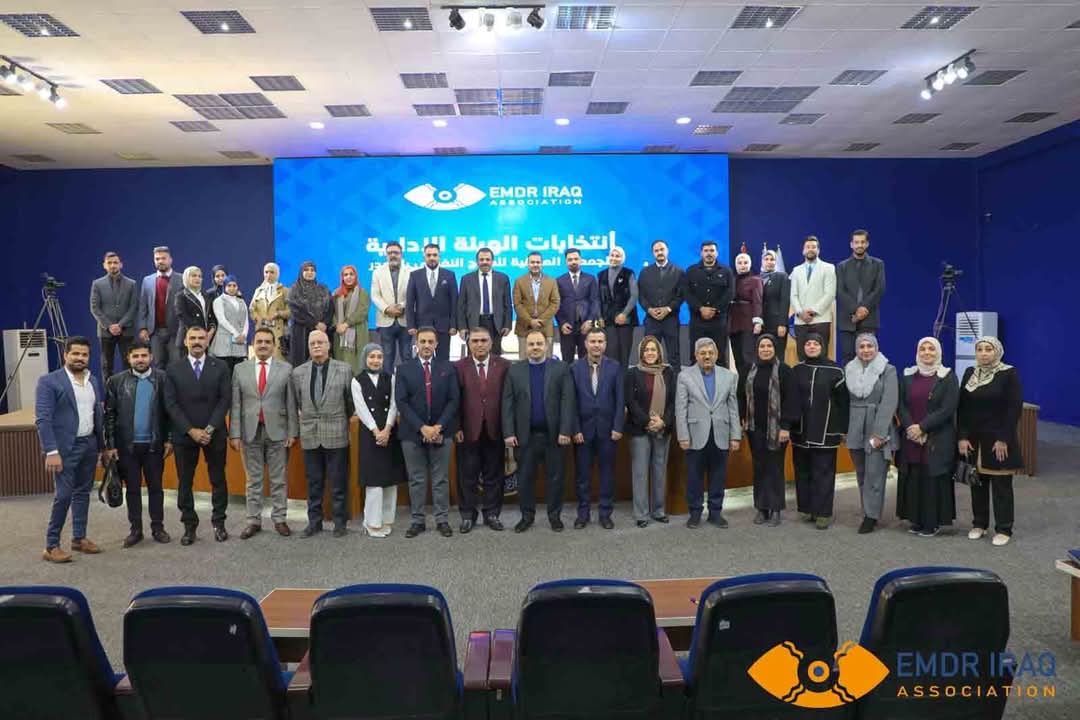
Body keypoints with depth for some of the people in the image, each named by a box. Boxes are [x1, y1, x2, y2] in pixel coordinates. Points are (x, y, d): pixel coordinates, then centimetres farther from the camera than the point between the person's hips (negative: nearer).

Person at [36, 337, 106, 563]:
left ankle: (79, 537, 23)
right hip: (64, 447, -6)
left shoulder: (94, 381, 10)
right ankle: (51, 546, 4)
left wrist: (103, 446, 10)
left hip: (89, 445, 6)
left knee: (83, 493, 12)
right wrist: (51, 451, -19)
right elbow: (43, 419, -13)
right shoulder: (49, 381, -8)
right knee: (64, 495, -7)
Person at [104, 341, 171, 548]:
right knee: (132, 488, 9)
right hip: (127, 445, 1)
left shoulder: (162, 378, -2)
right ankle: (135, 529, 19)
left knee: (155, 487, 9)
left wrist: (169, 439, -4)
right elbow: (109, 414, 0)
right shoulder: (116, 381, 0)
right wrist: (110, 445, -3)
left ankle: (157, 527, 19)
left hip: (154, 444, 0)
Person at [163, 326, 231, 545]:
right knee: (184, 482, 5)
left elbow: (225, 400, -3)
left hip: (214, 434, 0)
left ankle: (218, 523, 18)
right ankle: (189, 525, 16)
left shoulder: (220, 367, 2)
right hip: (184, 435, 0)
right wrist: (191, 430, -11)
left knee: (218, 479, 6)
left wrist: (210, 429, -12)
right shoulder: (173, 369, 2)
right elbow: (170, 403, -3)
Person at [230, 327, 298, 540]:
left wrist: (292, 432, -4)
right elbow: (235, 404, 3)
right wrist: (235, 434, -3)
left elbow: (291, 403, 1)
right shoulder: (240, 369, 5)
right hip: (250, 432, 1)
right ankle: (254, 520, 19)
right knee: (253, 480, 10)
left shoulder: (286, 369, 1)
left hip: (277, 432, -1)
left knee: (278, 480, 6)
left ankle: (279, 519, 16)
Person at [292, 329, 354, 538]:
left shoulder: (344, 369, -2)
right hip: (310, 435, 3)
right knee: (313, 482, 10)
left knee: (338, 482, 4)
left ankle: (340, 522, 15)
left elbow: (350, 400, 6)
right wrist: (305, 418, 15)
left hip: (336, 434, -2)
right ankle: (314, 521, 21)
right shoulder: (298, 372, 5)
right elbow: (298, 402, 15)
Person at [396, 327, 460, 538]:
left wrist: (438, 427, -12)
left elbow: (454, 400, -1)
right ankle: (417, 520, 15)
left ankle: (442, 520, 15)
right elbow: (402, 403, -5)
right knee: (416, 480, 6)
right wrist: (422, 428, -14)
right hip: (412, 433, 0)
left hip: (441, 432, 0)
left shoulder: (448, 369, 5)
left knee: (441, 479, 6)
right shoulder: (404, 370, 2)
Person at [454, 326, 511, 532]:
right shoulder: (459, 367, 0)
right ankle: (468, 515, 20)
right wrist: (456, 427, -8)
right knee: (467, 475, 8)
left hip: (495, 430, 1)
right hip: (468, 430, -1)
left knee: (493, 475, 10)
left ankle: (492, 513, 23)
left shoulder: (504, 366, 1)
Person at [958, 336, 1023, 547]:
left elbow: (1015, 408, -10)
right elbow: (962, 407, 5)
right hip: (973, 439, 4)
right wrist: (962, 437, -2)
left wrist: (1004, 439, -14)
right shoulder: (969, 373, 7)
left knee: (1001, 485, 2)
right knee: (977, 483, 10)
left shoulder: (1009, 374, -7)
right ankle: (979, 524, 22)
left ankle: (1003, 529, 10)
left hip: (998, 440, -4)